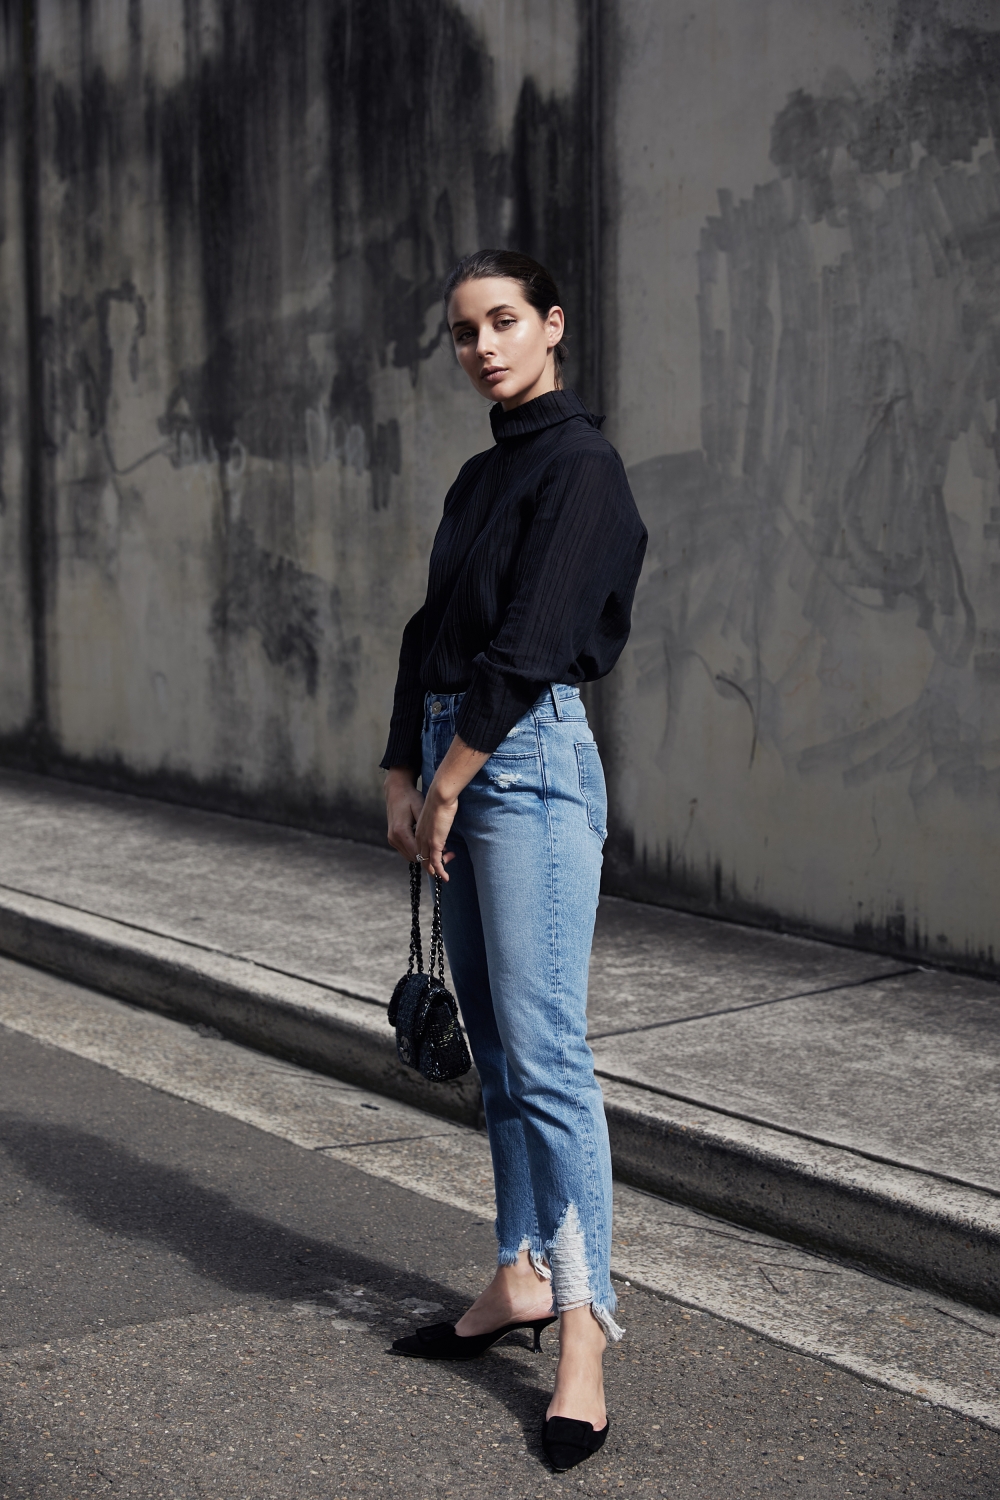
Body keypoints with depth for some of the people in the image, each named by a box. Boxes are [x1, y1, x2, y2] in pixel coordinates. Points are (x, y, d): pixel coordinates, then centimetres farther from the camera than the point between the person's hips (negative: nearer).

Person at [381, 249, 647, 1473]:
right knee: (492, 1046, 12)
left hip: (530, 762, -9)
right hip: (454, 761, 9)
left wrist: (446, 784, -12)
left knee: (544, 1056, -12)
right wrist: (402, 774, 7)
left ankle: (584, 1336, -10)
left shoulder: (579, 465, -9)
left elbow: (529, 648, -16)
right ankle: (521, 1281, 22)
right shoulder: (483, 475, 18)